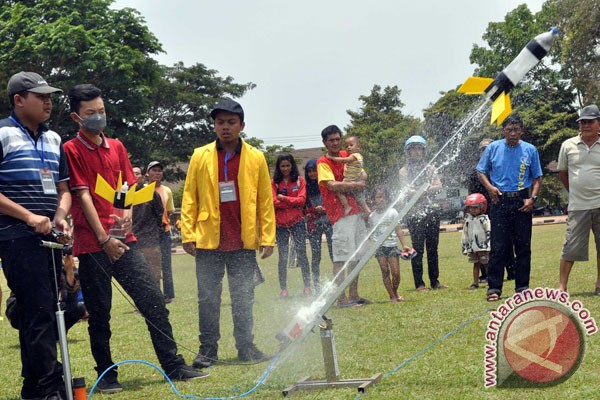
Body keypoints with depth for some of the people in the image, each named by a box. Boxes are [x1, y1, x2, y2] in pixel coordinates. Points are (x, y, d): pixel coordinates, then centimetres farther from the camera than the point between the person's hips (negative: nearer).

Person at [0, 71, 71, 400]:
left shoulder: (53, 139, 17)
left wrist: (60, 216, 1)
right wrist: (28, 216, -16)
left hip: (49, 236, 7)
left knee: (38, 314, 11)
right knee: (40, 313, -12)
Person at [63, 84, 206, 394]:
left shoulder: (117, 147, 15)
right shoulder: (71, 150, -3)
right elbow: (83, 196, -8)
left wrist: (127, 214, -8)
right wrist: (104, 239, -14)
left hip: (124, 240, 5)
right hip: (92, 244, -5)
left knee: (154, 301, 1)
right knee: (99, 314, 2)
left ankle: (173, 365, 8)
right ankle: (106, 375, 14)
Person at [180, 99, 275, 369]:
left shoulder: (256, 158, 5)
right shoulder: (200, 156, 5)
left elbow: (265, 201, 5)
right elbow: (189, 198, 5)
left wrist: (268, 237, 0)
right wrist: (188, 233, -2)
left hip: (244, 242, 0)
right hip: (208, 240, 0)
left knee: (244, 298, 7)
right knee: (208, 298, 4)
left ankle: (246, 347, 18)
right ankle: (208, 349, 13)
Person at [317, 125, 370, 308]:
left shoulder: (347, 156, 12)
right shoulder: (323, 163, -7)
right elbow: (332, 185, -20)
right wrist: (355, 185, -13)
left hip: (355, 211, 8)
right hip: (340, 214, -8)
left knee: (356, 255, 12)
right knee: (341, 257, -9)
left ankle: (353, 294, 21)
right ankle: (341, 298, -8)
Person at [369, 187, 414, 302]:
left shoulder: (392, 212, 1)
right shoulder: (372, 216, 4)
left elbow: (398, 229, 3)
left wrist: (404, 244, -2)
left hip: (392, 245, 0)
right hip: (379, 246, 1)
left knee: (396, 273, -5)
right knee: (385, 271, -5)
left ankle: (395, 292, 20)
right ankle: (392, 296, 4)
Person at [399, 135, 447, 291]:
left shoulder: (430, 169, 13)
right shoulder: (404, 171, 4)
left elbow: (438, 186, 2)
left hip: (432, 210, 3)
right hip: (414, 213, -3)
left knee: (433, 247, 6)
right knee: (418, 248, -4)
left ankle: (435, 281, 11)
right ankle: (419, 283, -1)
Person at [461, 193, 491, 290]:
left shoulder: (484, 219, -6)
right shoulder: (468, 220, 9)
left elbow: (489, 233, -8)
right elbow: (464, 235, 13)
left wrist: (488, 244, -13)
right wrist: (464, 247, 11)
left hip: (483, 246, -5)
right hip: (472, 247, 5)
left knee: (486, 264, -1)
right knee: (476, 264, 10)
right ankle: (475, 283, 14)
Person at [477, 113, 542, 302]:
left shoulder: (530, 150, 4)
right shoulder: (493, 148, 3)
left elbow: (537, 178, 9)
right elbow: (481, 171, 10)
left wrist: (532, 198, -5)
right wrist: (489, 187, -7)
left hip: (522, 202, 1)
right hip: (500, 201, -1)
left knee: (523, 247, 5)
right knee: (498, 247, -3)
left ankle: (522, 287, 14)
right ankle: (494, 288, 1)